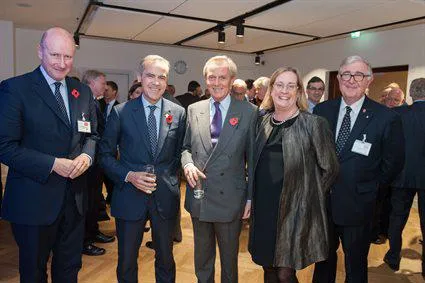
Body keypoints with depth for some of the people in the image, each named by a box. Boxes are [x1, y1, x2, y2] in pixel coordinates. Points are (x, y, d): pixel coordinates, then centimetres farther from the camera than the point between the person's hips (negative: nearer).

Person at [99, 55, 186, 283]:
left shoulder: (179, 113, 1)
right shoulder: (120, 112, -3)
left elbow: (180, 153, 7)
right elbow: (105, 154, 0)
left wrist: (168, 180, -5)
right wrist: (129, 176, -14)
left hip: (165, 197, 1)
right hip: (129, 197, -1)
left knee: (166, 260, 18)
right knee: (126, 263, 15)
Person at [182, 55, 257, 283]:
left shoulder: (248, 112, -5)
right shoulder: (193, 110, 4)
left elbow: (253, 157, -3)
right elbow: (185, 147, 11)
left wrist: (251, 197, -3)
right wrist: (188, 164, -10)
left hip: (230, 199, -2)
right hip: (199, 197, 3)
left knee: (229, 258, 17)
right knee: (202, 257, 21)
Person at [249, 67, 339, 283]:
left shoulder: (314, 124, -9)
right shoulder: (263, 122, 6)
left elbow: (329, 169, -3)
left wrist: (307, 196, -1)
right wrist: (253, 198, 12)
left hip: (294, 210, -4)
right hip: (263, 208, 5)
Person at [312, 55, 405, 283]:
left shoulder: (386, 118, -12)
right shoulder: (321, 111, -3)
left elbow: (393, 163, -2)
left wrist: (369, 186, 0)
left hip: (357, 206, -2)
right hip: (322, 201, 3)